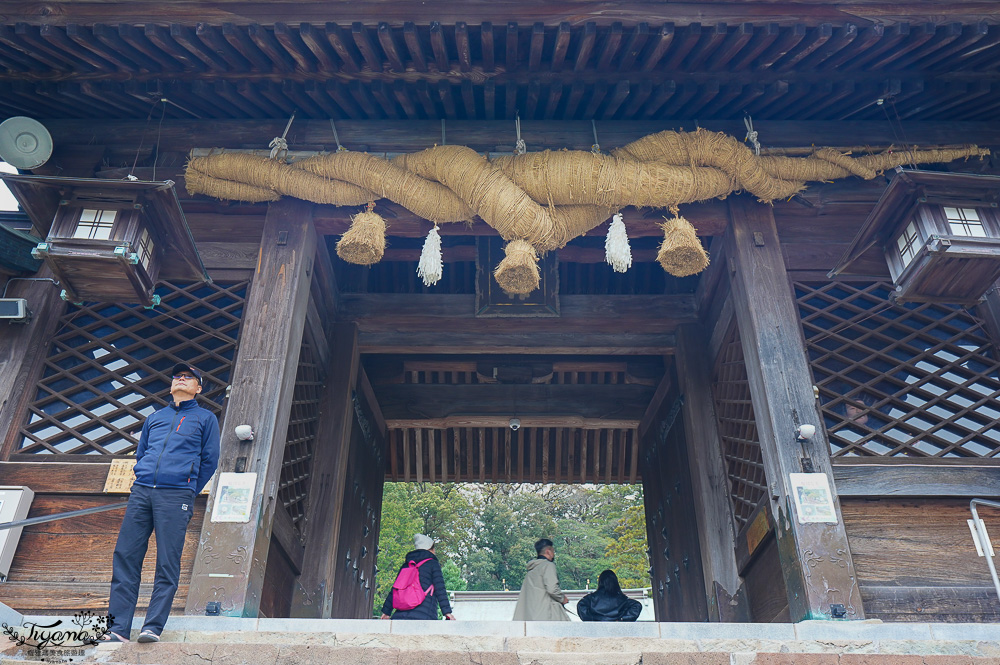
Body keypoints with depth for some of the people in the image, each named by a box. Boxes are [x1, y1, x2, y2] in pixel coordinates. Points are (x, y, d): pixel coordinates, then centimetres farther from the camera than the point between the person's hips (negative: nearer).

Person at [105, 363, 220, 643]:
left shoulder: (205, 418, 13)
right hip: (141, 491, 4)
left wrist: (188, 492, 8)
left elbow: (209, 459, 9)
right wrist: (144, 482, 15)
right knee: (125, 557, -3)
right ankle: (118, 628, 0)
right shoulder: (155, 418, 25)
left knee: (167, 562, -7)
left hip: (176, 496, -4)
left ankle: (153, 627, -5)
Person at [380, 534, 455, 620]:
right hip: (424, 615, -5)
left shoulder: (406, 565, 22)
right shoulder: (433, 564, 6)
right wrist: (447, 612, -5)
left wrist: (386, 611, 27)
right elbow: (440, 590, -2)